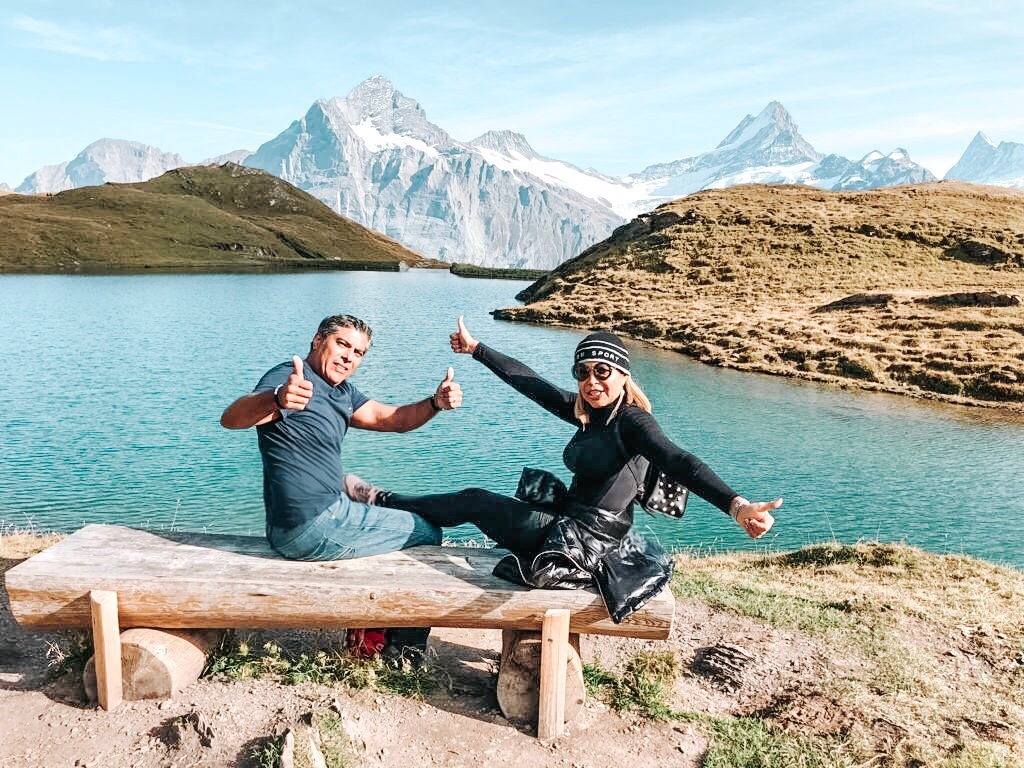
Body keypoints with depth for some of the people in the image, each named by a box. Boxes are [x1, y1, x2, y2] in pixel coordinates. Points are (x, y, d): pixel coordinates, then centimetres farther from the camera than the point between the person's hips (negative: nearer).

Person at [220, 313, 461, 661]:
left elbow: (391, 419, 10)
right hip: (315, 526, -10)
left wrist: (435, 403, -9)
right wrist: (276, 399, -52)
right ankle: (405, 652, 19)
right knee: (428, 534, 4)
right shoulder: (291, 377, -14)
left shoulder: (341, 392, 13)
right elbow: (231, 418, -30)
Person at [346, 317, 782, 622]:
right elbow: (531, 383, 12)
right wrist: (475, 349, 20)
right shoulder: (589, 413, 6)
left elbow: (678, 462, -33)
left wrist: (736, 506, -50)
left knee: (474, 502, 3)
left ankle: (382, 501, 19)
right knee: (477, 502, 16)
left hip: (584, 539, -7)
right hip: (572, 525, 7)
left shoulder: (631, 420, -18)